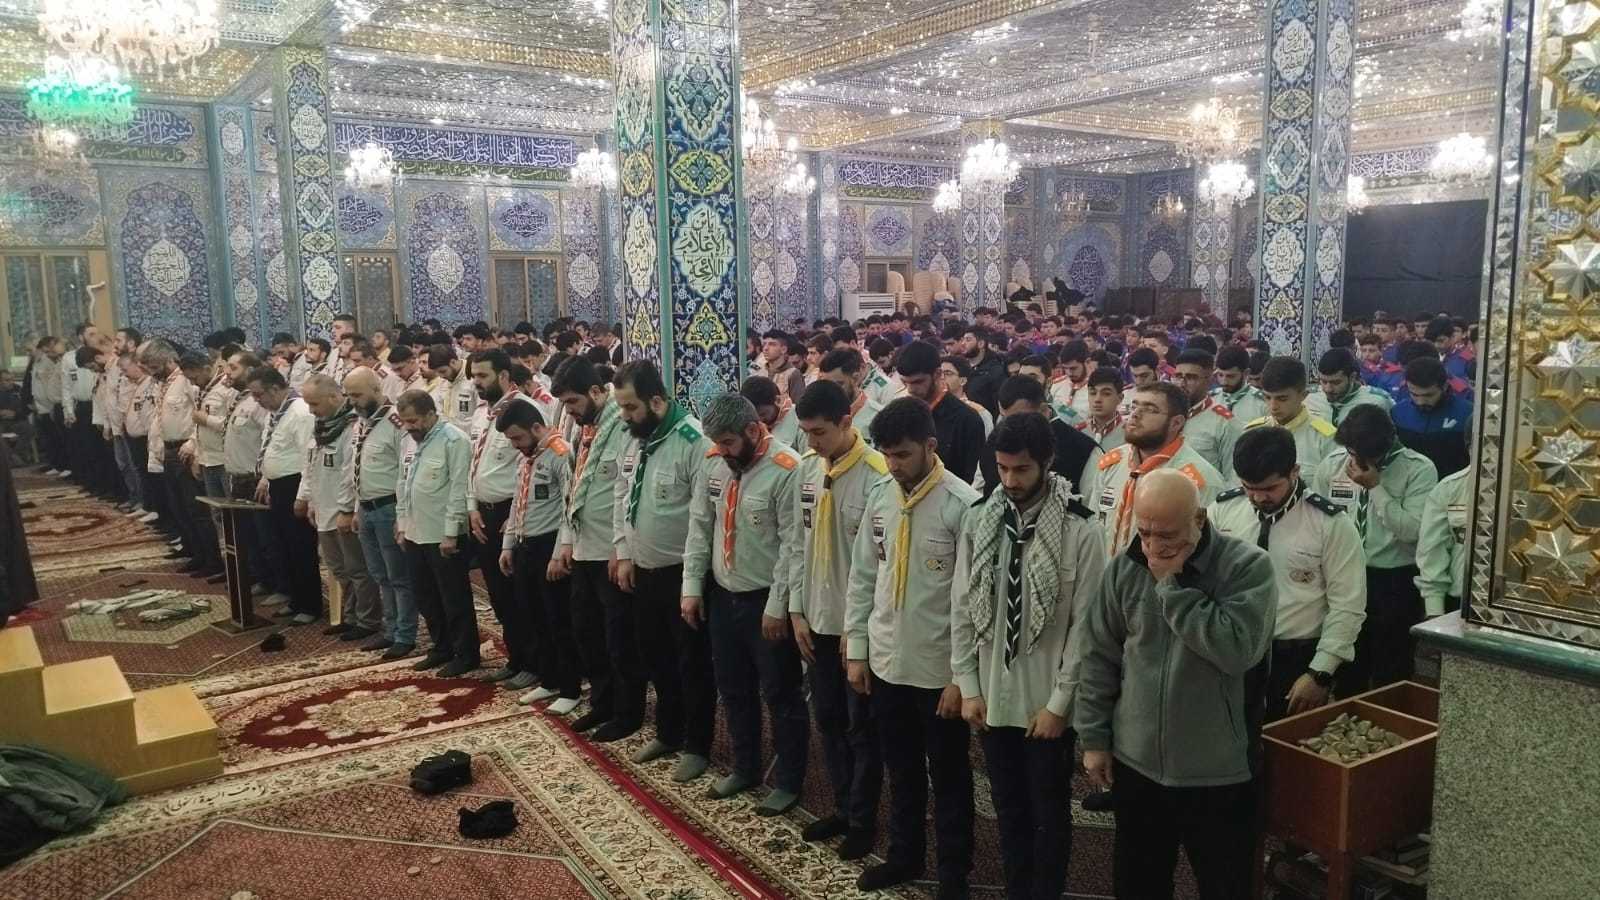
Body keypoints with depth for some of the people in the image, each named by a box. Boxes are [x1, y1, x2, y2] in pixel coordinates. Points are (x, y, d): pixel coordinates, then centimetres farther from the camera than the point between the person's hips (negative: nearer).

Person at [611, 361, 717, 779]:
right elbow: (620, 497, 13)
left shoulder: (693, 441, -20)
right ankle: (668, 733, 37)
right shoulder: (632, 438, 4)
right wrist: (624, 553, 9)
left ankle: (697, 745, 21)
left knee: (693, 662, 6)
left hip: (683, 572, -8)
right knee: (656, 656, 20)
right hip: (643, 570, 8)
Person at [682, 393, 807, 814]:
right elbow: (699, 526, 7)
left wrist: (777, 606, -17)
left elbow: (792, 545, -19)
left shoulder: (786, 470, -20)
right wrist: (692, 586, 4)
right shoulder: (713, 463, 1)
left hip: (766, 601, -7)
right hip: (722, 594, 7)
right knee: (733, 688, 19)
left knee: (780, 694, 6)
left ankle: (788, 782, 22)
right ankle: (746, 767, 37)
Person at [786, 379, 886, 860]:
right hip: (818, 618, 6)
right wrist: (797, 610, 7)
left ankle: (864, 819, 24)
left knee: (861, 725, 8)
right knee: (828, 719, 17)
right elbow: (800, 544, 9)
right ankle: (843, 808, 34)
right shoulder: (808, 469, 3)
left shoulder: (877, 474, -18)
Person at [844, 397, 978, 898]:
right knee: (901, 770, 21)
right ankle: (905, 856, 40)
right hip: (886, 662, 5)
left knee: (948, 776, 13)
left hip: (940, 669, -5)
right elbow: (862, 577, 8)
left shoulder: (963, 504, -16)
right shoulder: (879, 496, 1)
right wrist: (856, 649, 7)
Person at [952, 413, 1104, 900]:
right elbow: (962, 609, 2)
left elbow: (1084, 626, -11)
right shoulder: (978, 520, -2)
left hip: (1048, 704, -3)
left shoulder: (1078, 530, -13)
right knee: (1009, 808, 18)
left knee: (1049, 812, 12)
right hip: (992, 698, 4)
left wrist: (1058, 703, -11)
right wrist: (968, 686, 0)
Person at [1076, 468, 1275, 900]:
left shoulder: (1248, 565, -13)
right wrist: (1093, 737, 6)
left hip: (1219, 771, -3)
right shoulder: (1124, 566, -3)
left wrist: (1174, 584, -23)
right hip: (1136, 763, 3)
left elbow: (1239, 651, -27)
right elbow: (1099, 656, 5)